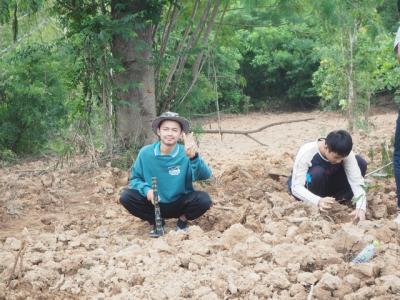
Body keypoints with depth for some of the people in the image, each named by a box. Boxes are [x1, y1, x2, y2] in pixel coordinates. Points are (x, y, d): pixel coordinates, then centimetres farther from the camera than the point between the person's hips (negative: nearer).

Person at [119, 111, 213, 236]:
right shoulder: (145, 153, -12)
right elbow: (134, 178, -1)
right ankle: (155, 221, 5)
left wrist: (194, 157, -54)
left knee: (204, 199, -28)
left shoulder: (186, 154, -18)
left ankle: (182, 220, 5)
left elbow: (204, 175, -34)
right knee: (126, 197, -21)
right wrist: (146, 189, -23)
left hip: (179, 205, -1)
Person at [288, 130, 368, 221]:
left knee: (360, 163, -19)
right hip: (305, 189, -4)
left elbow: (357, 180, -27)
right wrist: (318, 201, -55)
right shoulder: (306, 153, -34)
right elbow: (296, 187, -37)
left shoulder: (343, 153, -24)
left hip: (327, 185, 4)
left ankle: (340, 200, -7)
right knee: (317, 173, -39)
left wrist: (361, 208, -43)